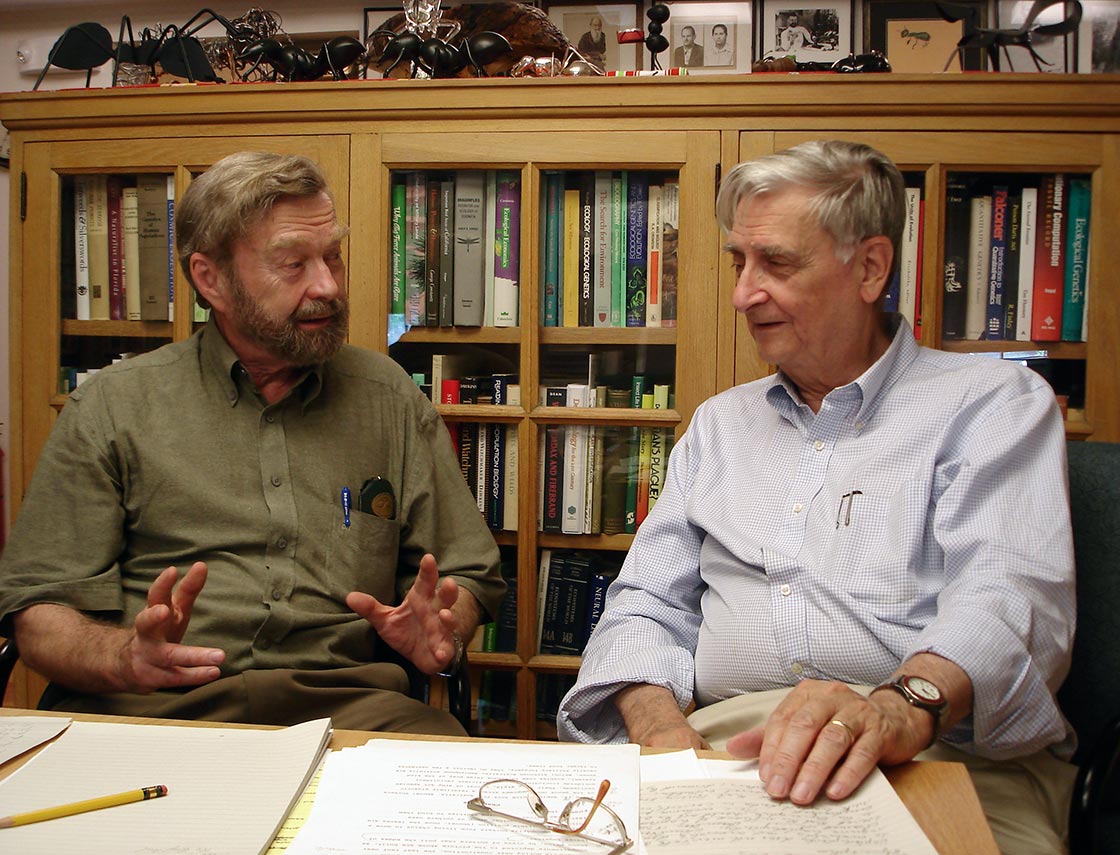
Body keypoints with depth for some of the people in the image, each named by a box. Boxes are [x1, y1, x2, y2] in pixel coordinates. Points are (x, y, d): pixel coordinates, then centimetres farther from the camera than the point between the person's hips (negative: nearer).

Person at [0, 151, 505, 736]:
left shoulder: (391, 398, 13)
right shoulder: (109, 408, 7)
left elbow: (469, 573, 17)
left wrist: (440, 633, -7)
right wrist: (124, 656, -18)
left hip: (341, 706, 2)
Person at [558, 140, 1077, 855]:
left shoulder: (995, 401, 8)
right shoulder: (721, 422, 23)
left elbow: (1012, 598, -9)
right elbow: (648, 606, 17)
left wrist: (903, 706, -31)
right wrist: (660, 725, -5)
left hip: (943, 752, -2)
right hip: (723, 747, 3)